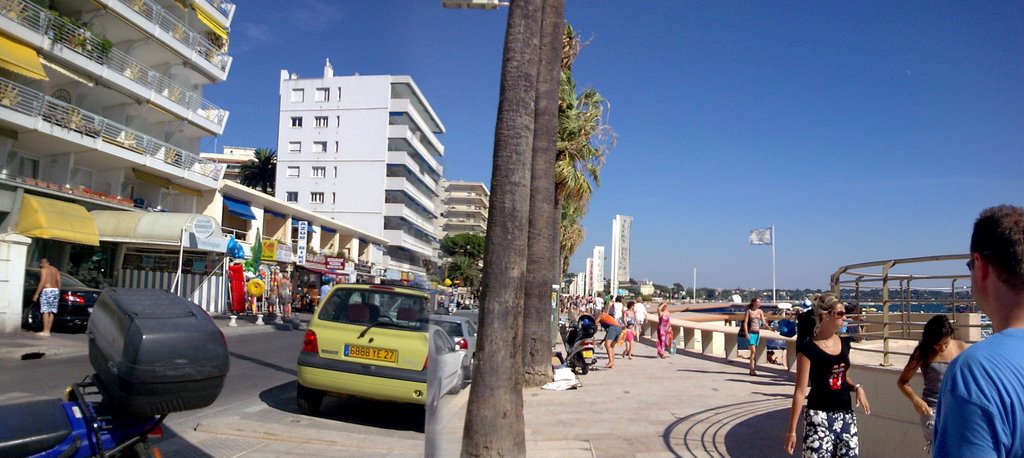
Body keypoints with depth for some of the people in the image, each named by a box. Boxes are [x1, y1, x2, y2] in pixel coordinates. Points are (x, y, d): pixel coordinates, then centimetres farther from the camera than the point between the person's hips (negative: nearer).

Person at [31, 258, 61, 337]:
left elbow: (42, 282, -13)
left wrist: (37, 294, -11)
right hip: (55, 290, 7)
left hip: (47, 290, -7)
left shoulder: (43, 270, -4)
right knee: (51, 312, 7)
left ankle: (45, 331, -10)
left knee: (45, 312, -7)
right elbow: (59, 282, 14)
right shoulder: (55, 270, 17)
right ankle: (48, 331, 7)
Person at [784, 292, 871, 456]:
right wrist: (792, 430, -13)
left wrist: (857, 387, -3)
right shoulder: (808, 348, -12)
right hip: (819, 417, -6)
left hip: (845, 415, 6)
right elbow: (800, 391, -12)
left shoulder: (844, 343, 7)